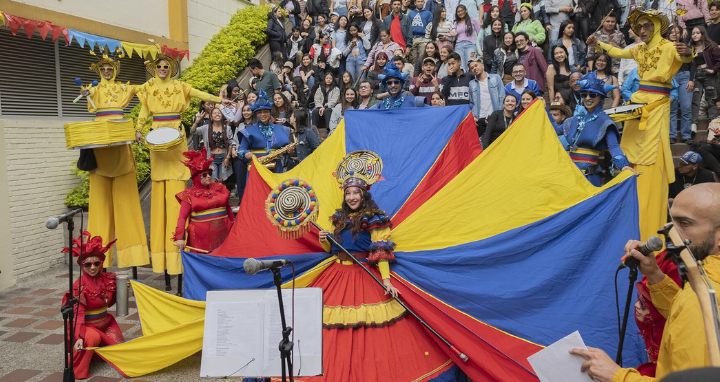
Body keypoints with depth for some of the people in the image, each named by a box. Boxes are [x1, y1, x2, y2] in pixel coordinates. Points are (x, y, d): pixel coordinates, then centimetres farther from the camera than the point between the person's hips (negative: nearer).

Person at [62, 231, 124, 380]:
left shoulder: (107, 279, -5)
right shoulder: (79, 286, -24)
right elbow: (78, 313, -26)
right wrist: (79, 337, -36)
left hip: (105, 322, 6)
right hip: (87, 325, -6)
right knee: (93, 338, -37)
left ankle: (98, 351, 28)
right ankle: (78, 369, -15)